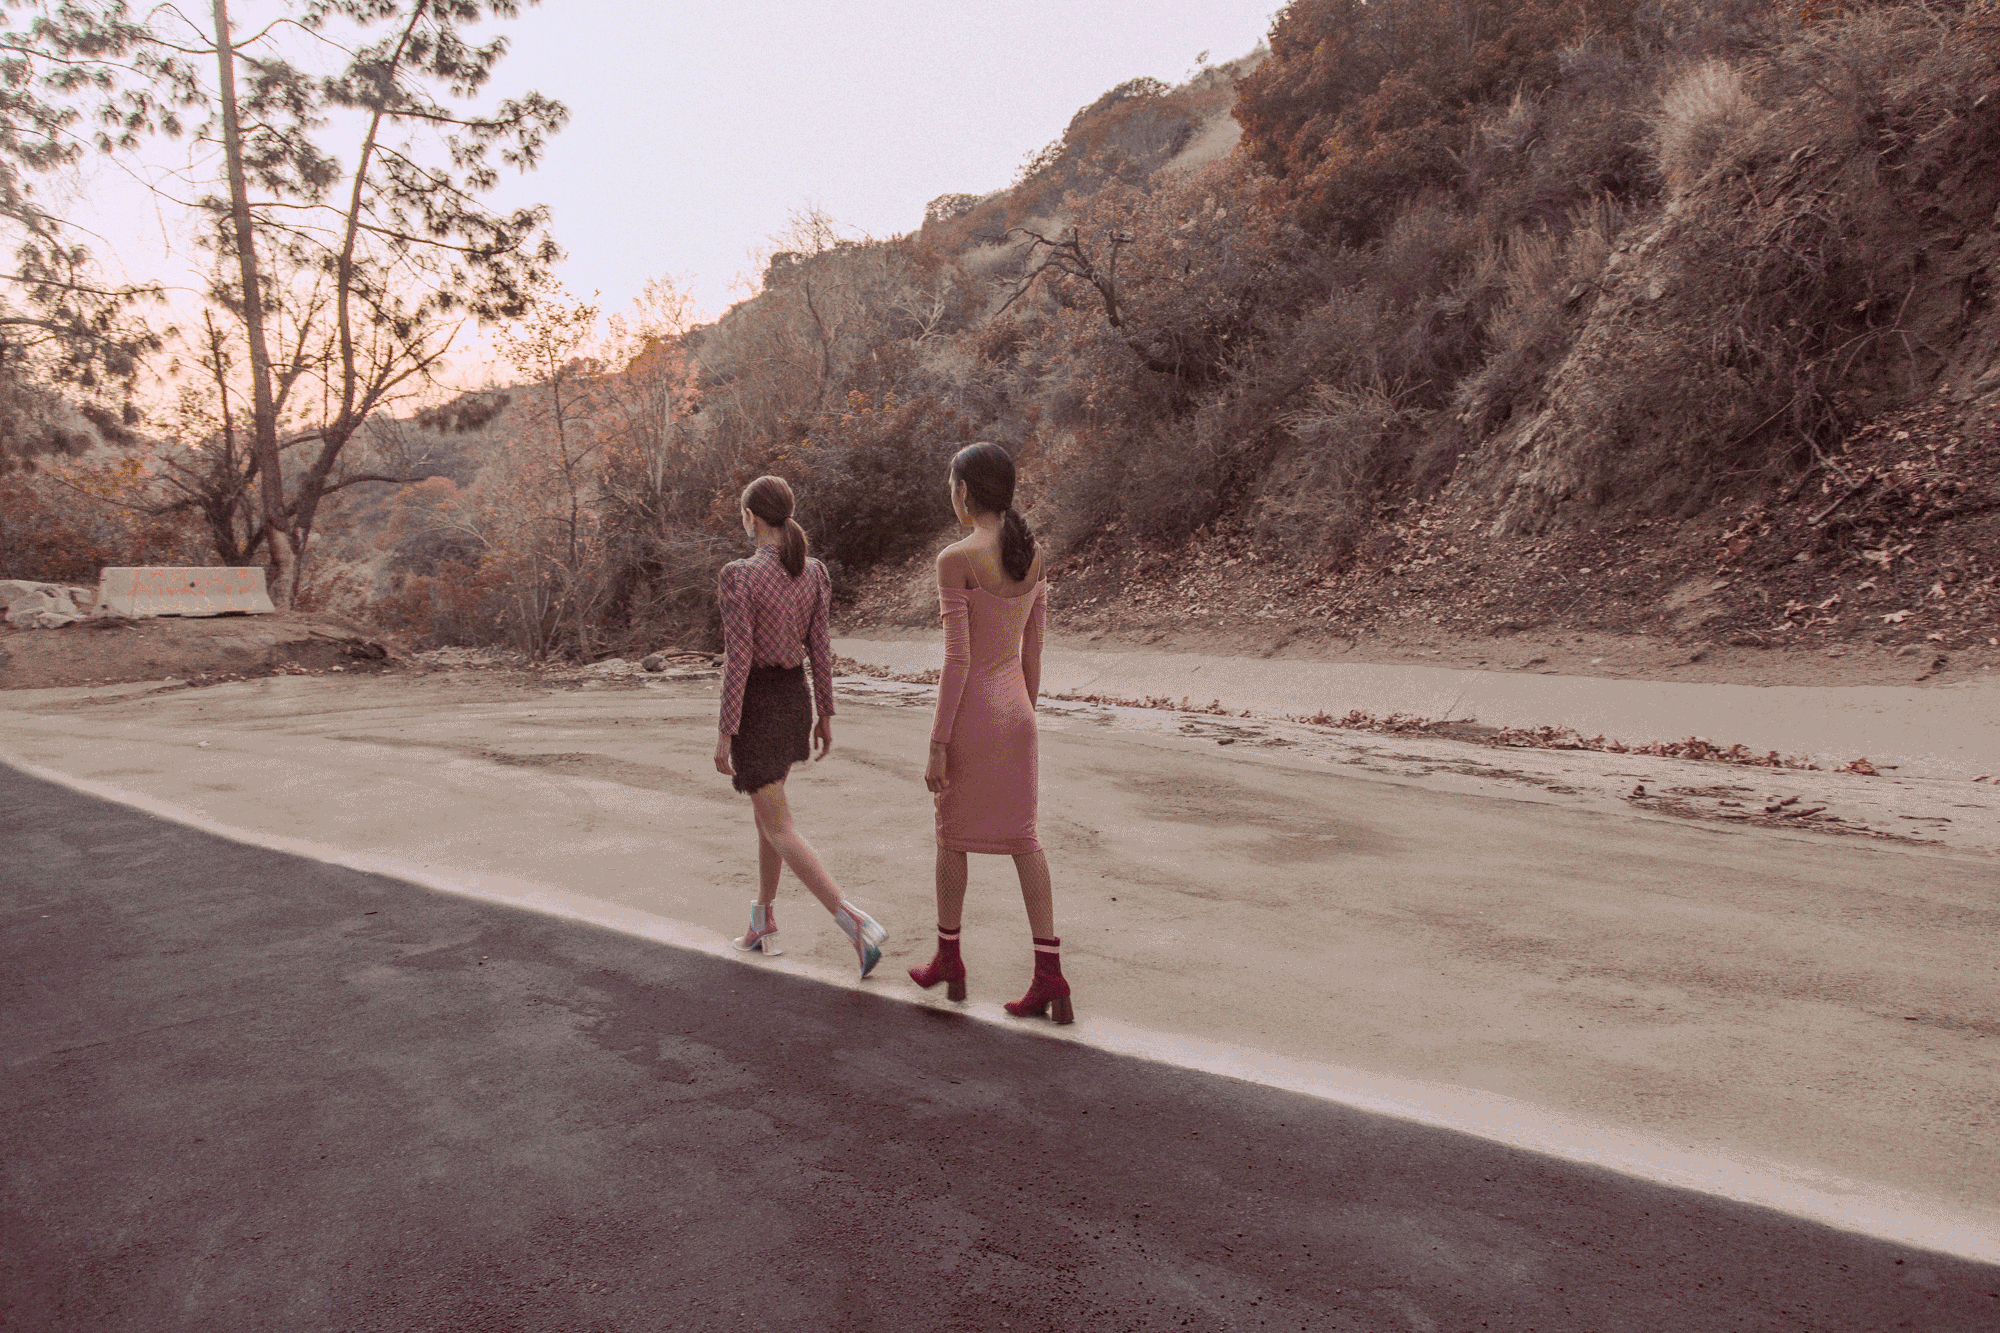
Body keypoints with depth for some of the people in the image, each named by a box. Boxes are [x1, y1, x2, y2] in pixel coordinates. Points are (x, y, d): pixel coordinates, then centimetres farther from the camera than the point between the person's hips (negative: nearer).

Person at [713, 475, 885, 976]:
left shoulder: (739, 576, -21)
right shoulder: (813, 573, -2)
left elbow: (737, 659, -21)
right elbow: (820, 648, 2)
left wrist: (724, 733, -14)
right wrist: (826, 715, 11)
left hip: (754, 705, -7)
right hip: (794, 698, 7)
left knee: (779, 831, -1)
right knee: (768, 809, 24)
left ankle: (857, 924, -13)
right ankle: (763, 925, 32)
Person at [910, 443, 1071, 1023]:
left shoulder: (955, 559, -18)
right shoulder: (1032, 555, 4)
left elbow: (957, 659, -19)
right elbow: (1033, 650, 10)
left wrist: (936, 745, -14)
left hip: (971, 715, -6)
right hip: (1015, 712, 6)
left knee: (951, 835, 14)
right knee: (1021, 838, 9)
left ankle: (948, 960, 30)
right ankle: (1049, 977, 4)